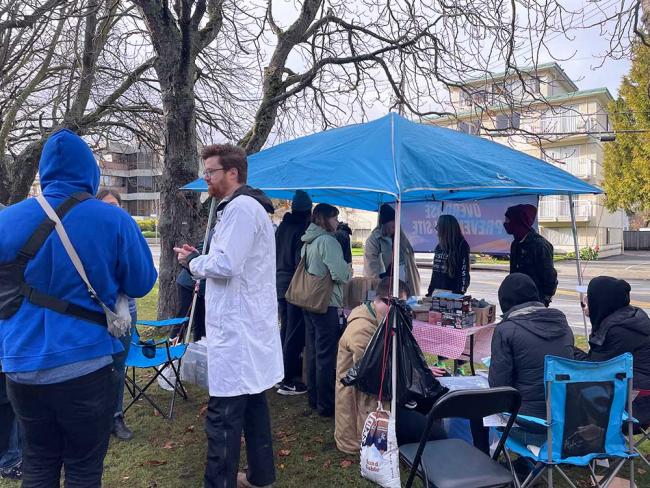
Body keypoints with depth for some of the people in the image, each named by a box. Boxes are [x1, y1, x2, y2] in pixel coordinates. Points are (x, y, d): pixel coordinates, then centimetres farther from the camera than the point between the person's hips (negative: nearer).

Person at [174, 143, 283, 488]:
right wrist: (201, 258, 9)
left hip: (237, 328, -11)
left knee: (223, 415, -4)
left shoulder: (240, 207, -15)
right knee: (252, 402, 18)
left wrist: (192, 261, -6)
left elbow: (226, 265, -24)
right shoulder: (248, 206, 19)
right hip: (248, 324, 11)